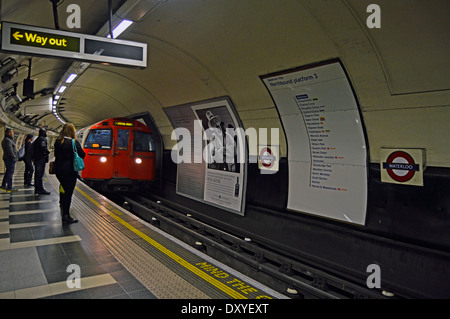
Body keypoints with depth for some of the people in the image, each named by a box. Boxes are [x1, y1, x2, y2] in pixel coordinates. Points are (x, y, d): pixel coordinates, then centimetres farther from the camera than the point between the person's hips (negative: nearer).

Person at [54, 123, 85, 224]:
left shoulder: (58, 142, 3)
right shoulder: (73, 142, -13)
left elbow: (56, 154, 10)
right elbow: (82, 155, -9)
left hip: (59, 170, 6)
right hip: (70, 171, -6)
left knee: (64, 189, 23)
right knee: (68, 192, 1)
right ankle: (66, 216, 5)